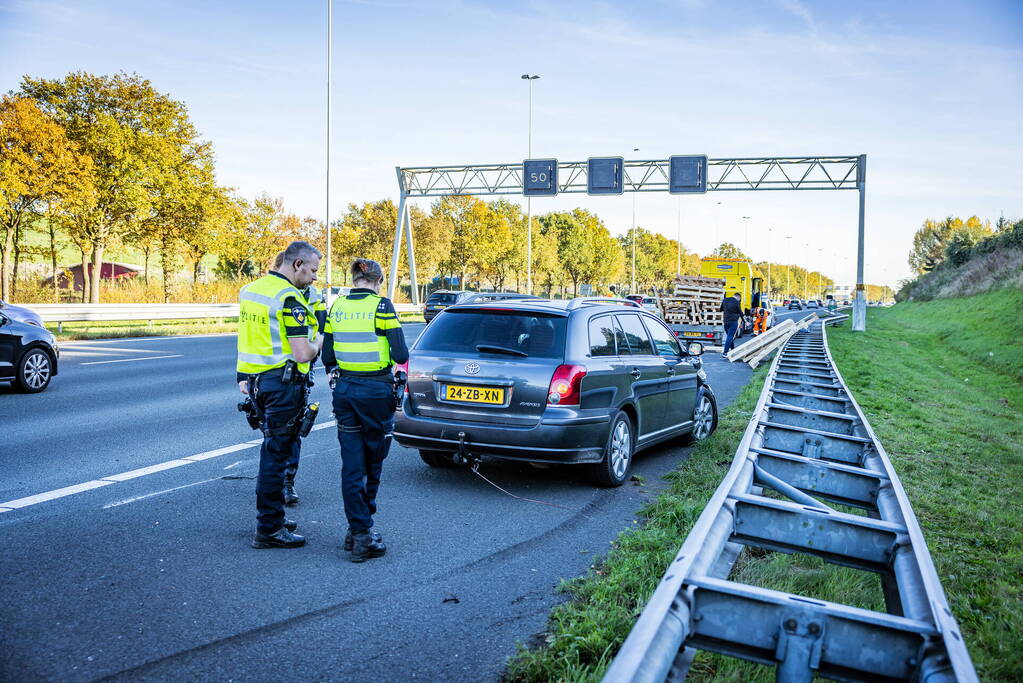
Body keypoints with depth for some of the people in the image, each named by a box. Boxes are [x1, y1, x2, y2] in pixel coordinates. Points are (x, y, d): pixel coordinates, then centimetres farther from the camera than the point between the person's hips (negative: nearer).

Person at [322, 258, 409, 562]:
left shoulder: (336, 307, 5)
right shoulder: (381, 306, -10)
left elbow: (327, 357, 7)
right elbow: (401, 355, -13)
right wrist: (395, 354, 9)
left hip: (344, 389, 4)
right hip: (376, 391, -4)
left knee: (351, 465, 8)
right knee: (373, 462, 12)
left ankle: (358, 529, 11)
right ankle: (362, 534, 19)